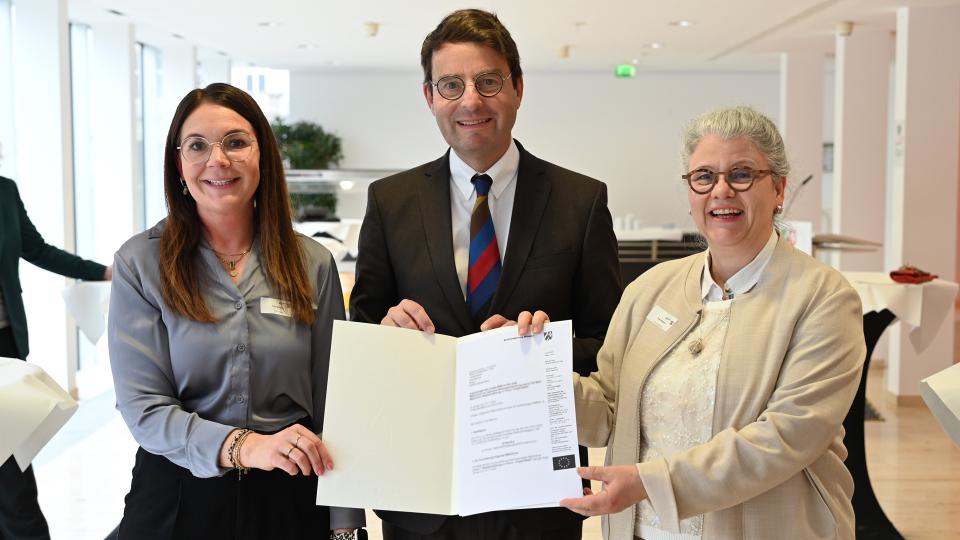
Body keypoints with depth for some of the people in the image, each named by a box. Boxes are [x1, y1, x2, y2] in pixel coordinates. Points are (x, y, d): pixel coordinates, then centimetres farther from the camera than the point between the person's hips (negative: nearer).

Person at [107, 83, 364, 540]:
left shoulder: (312, 263, 0)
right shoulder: (139, 263, -6)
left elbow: (331, 399, 2)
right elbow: (142, 406, -11)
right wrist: (243, 445, -27)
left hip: (288, 494, 2)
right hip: (179, 494, -1)